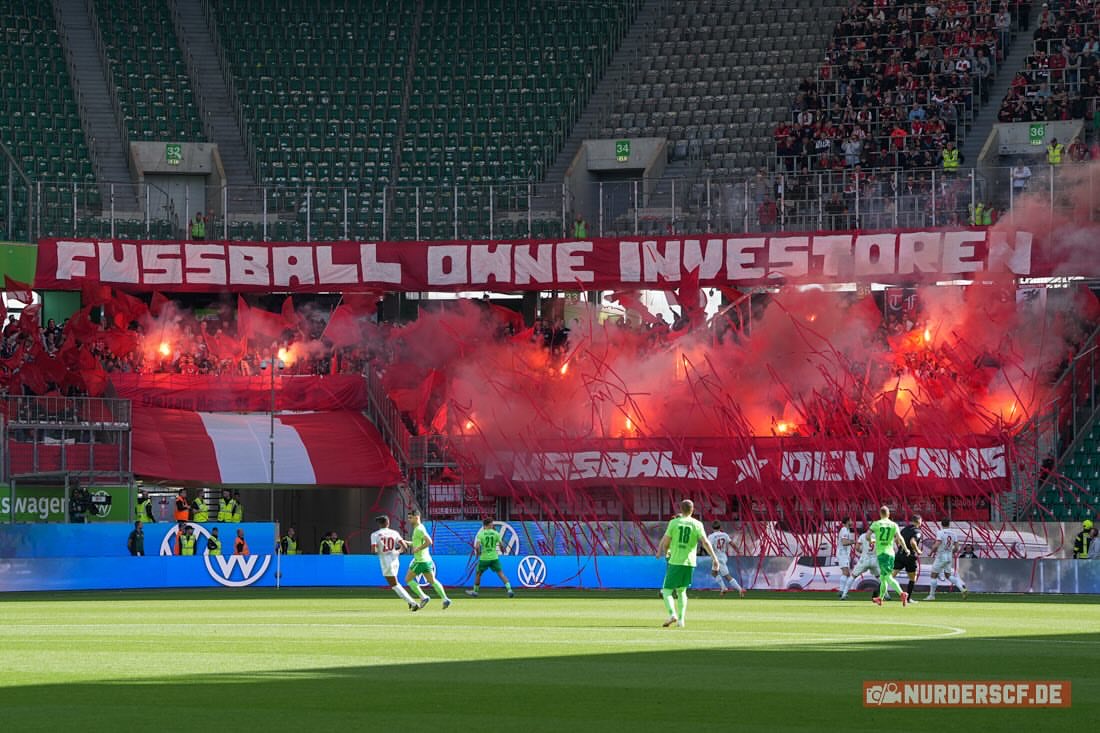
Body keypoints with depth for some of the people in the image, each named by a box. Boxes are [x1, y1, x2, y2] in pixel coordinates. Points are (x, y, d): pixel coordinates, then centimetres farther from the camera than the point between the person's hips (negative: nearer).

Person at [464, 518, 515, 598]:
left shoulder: (481, 534, -5)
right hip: (494, 557, 1)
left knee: (478, 574, 18)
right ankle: (509, 589, -15)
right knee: (501, 573, 0)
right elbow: (501, 545, -2)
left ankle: (475, 591, 26)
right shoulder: (495, 533, -1)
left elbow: (477, 546, -13)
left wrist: (478, 553, 6)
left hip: (484, 558, -1)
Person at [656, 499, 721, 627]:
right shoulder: (697, 524, 1)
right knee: (682, 591, 18)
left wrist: (666, 552, 21)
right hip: (690, 563, 3)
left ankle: (672, 614, -21)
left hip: (675, 562, -3)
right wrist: (715, 558, -8)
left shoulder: (674, 522, -1)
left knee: (666, 590, 2)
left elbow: (666, 543, 1)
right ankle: (681, 619, 10)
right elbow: (705, 542, -9)